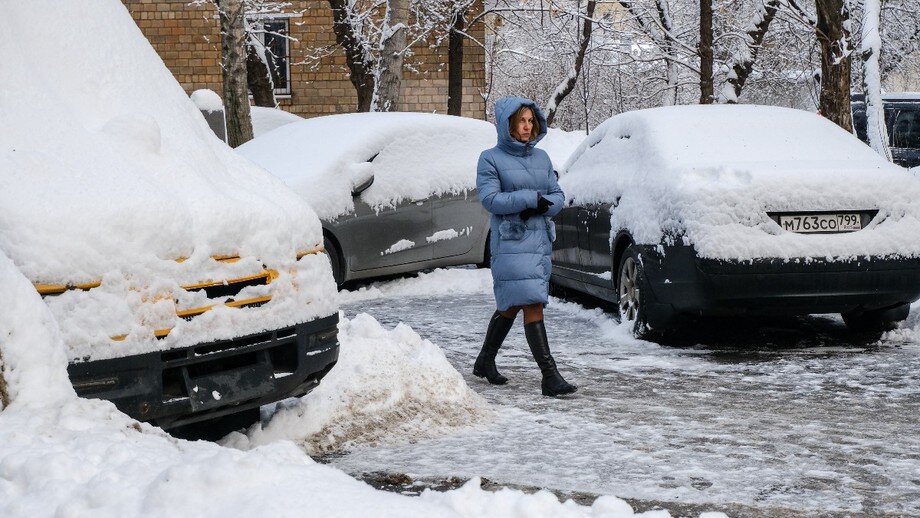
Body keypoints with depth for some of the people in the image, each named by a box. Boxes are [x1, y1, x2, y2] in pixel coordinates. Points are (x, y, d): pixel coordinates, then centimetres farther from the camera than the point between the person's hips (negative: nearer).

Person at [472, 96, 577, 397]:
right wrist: (531, 198, -16)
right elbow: (490, 198, -12)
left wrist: (543, 206, -10)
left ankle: (485, 361, 32)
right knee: (532, 306, -14)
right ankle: (550, 376, -17)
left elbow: (558, 195, 12)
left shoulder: (541, 158, 14)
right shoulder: (491, 159, -2)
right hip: (511, 243, -6)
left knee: (511, 305, 15)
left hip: (541, 241, 6)